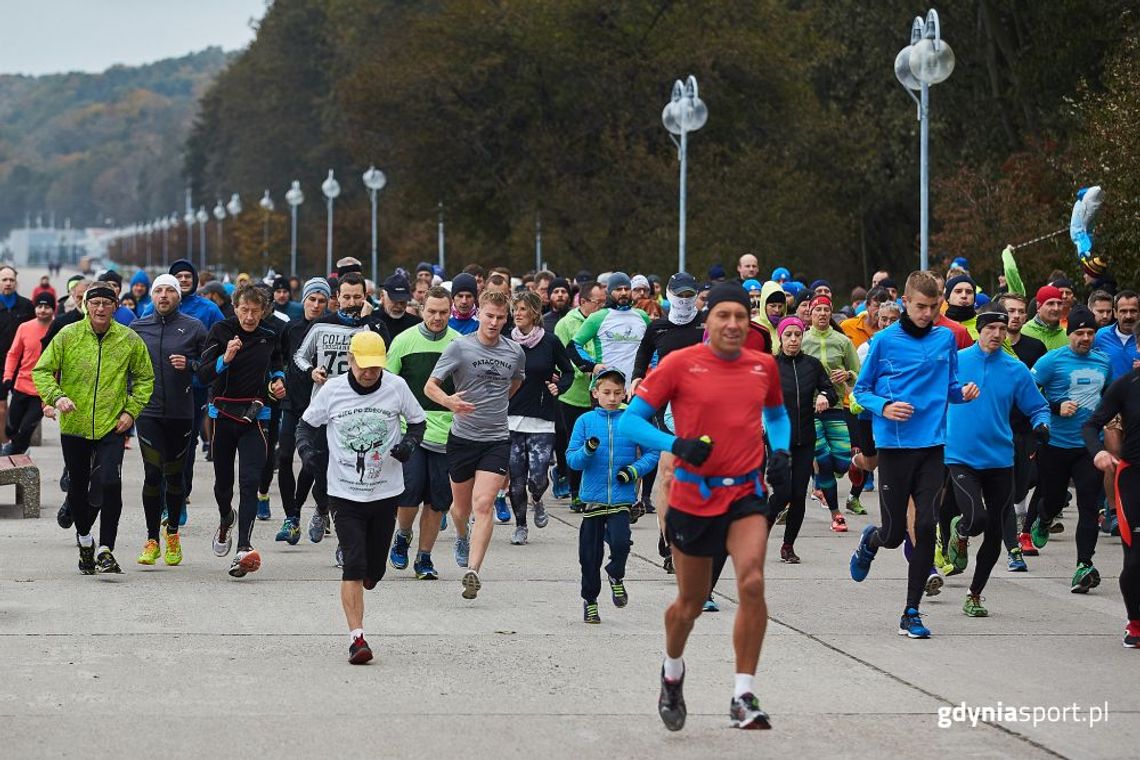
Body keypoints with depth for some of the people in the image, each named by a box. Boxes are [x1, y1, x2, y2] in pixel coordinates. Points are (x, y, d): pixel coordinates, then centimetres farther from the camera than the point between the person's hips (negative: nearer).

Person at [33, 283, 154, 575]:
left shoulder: (130, 340, 0)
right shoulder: (68, 336, -3)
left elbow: (145, 378, 11)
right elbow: (41, 371, 1)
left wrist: (131, 410, -1)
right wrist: (56, 396, -17)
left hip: (111, 426, -1)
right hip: (74, 426, 1)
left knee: (110, 484, -17)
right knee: (78, 487, 13)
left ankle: (105, 550, -11)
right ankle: (84, 539, 38)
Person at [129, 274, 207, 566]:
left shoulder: (193, 328, 2)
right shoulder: (137, 328, 6)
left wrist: (190, 365, -14)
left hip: (181, 413, 0)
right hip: (148, 412, 0)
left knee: (175, 474, 11)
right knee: (152, 474, -7)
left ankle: (173, 531, 30)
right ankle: (152, 539, 0)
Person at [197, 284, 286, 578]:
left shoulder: (269, 337, 4)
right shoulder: (221, 331, -4)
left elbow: (277, 363, 27)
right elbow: (203, 374, -12)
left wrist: (279, 378, 7)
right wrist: (225, 358, -29)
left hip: (255, 418, 0)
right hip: (222, 414, 0)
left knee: (249, 482, -14)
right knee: (223, 481, 13)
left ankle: (244, 548, -22)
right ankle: (226, 519, 47)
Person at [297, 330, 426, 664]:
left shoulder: (396, 387, -3)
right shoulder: (332, 390, -5)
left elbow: (418, 421, 11)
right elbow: (307, 423, 9)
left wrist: (409, 443, -9)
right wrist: (306, 447, -11)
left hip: (386, 492, 2)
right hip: (344, 494, -2)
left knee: (373, 570, 7)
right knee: (354, 564, -14)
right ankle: (357, 637, -13)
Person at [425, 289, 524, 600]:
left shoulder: (515, 352, 4)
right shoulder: (460, 347, -7)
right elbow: (430, 386, -10)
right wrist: (449, 401, -29)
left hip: (497, 439, 1)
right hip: (462, 437, -1)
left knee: (483, 505, -15)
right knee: (462, 506, 14)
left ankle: (472, 571, -21)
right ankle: (462, 537, 49)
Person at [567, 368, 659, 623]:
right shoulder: (585, 421, 1)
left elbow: (652, 453, 5)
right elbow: (571, 459, 0)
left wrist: (635, 469, -11)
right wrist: (587, 450, -19)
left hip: (622, 498, -1)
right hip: (593, 497, 1)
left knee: (620, 542, -22)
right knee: (590, 554, 6)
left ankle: (616, 576, 11)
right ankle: (590, 600, 26)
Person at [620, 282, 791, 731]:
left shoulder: (764, 366, 5)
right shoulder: (680, 364, -7)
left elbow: (777, 413, 26)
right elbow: (630, 421, -7)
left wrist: (781, 451, 6)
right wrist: (676, 445, -23)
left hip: (746, 494, 2)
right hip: (693, 496, -1)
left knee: (752, 583, -21)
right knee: (691, 602, 11)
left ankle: (743, 699, -15)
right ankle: (672, 673, 44)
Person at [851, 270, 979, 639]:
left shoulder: (946, 338, 8)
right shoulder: (885, 341, -2)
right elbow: (861, 390, 3)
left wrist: (963, 392, -5)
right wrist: (884, 407, -16)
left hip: (932, 445, 2)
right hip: (895, 445, -2)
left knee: (926, 528, -5)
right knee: (894, 534, 1)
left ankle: (912, 612, 4)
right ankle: (870, 540, 40)